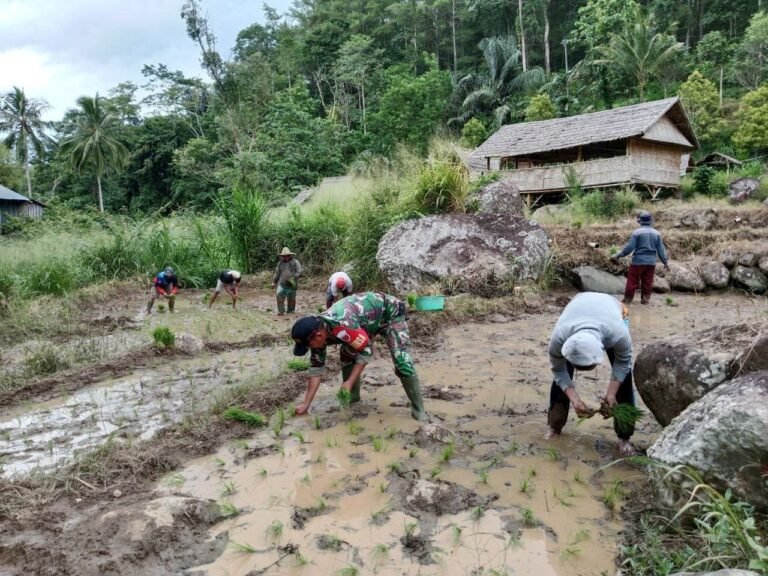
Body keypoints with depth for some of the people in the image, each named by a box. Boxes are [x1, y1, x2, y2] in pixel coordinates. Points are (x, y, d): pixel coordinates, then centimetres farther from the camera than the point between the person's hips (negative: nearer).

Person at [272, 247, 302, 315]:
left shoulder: (295, 262, 1)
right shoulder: (280, 263, 14)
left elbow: (299, 272, -6)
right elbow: (277, 273, 19)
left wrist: (294, 278, -20)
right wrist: (274, 282, 17)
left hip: (291, 285, -2)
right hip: (282, 284, 2)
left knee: (291, 299, 5)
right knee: (279, 295, -17)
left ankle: (291, 311, 20)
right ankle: (281, 310, -12)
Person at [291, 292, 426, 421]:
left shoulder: (342, 324, -41)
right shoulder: (317, 331, -14)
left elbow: (366, 351, -30)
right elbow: (316, 368, -5)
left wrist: (349, 382, -28)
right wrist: (306, 403, -4)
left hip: (389, 312, -8)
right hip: (368, 317, 8)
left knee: (401, 360, -18)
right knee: (347, 355, 2)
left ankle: (418, 407, -7)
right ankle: (352, 398, 19)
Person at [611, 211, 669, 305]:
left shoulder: (637, 232, -10)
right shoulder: (657, 233, 4)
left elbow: (629, 247, -13)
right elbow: (661, 249, 6)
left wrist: (618, 256, -6)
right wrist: (665, 262, 13)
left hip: (638, 261, -4)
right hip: (651, 262, 4)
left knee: (632, 281, 3)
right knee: (647, 282, 12)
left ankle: (628, 299, 7)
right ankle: (645, 299, 16)